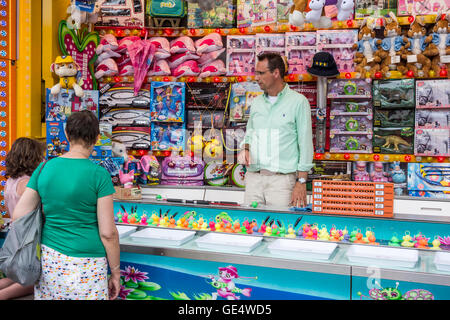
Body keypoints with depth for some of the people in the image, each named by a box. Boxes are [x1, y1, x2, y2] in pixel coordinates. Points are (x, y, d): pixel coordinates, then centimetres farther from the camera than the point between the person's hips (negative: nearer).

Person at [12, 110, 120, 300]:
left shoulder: (44, 169, 1)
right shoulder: (99, 175, -12)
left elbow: (18, 217, 3)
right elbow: (108, 233, -12)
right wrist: (115, 273, -1)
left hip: (49, 259, 5)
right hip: (85, 265, -4)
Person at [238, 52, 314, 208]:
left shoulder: (298, 101, -3)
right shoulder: (256, 102, 14)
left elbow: (305, 143, -4)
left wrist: (301, 182, -9)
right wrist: (245, 148, 1)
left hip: (282, 179, -5)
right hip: (253, 177, 5)